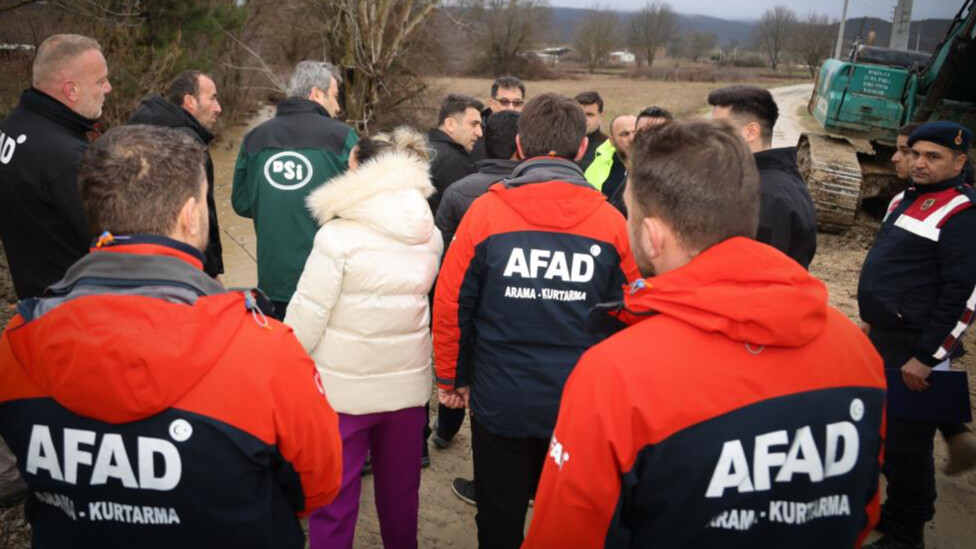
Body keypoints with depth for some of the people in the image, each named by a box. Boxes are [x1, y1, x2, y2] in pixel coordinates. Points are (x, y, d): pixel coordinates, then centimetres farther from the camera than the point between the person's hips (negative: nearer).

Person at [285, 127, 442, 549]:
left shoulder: (338, 236, -16)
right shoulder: (430, 234, 0)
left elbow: (307, 317, -13)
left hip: (343, 387, -5)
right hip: (407, 382, 5)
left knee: (333, 497, 10)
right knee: (401, 490, 20)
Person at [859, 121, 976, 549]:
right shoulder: (907, 198, 13)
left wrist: (926, 357, -20)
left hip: (915, 351, -9)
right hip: (883, 340, 9)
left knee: (907, 445, 1)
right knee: (884, 432, 20)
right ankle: (893, 511, 38)